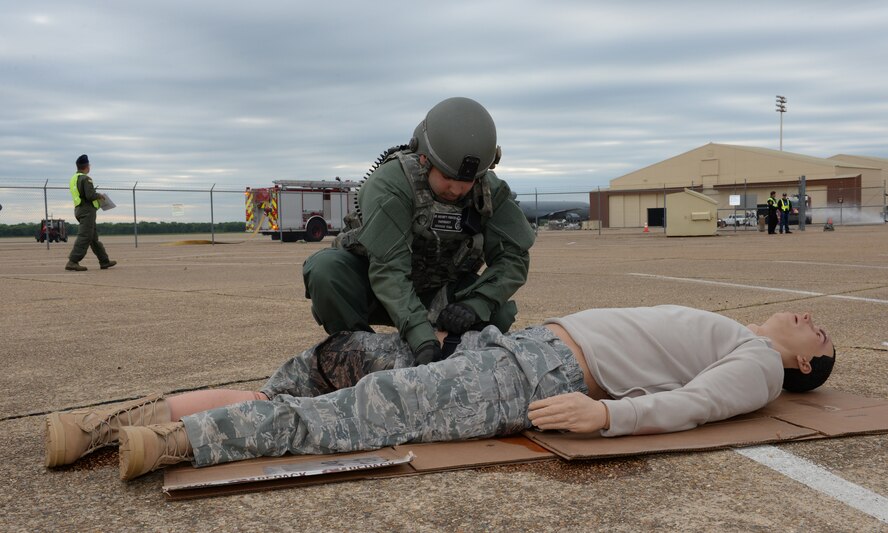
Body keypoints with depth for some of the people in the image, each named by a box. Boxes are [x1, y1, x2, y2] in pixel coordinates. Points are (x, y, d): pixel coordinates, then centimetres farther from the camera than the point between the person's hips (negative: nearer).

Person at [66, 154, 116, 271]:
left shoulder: (74, 178, 15)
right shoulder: (86, 178, -13)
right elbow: (90, 195, -22)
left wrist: (97, 196, 20)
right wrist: (100, 195, -3)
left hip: (79, 209, 10)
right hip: (87, 210, -10)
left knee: (94, 237, 13)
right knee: (84, 237, -11)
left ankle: (104, 261, 19)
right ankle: (72, 262, -16)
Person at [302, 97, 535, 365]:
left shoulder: (491, 191, -16)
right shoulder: (389, 183, -30)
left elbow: (513, 257, -17)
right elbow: (387, 269, -37)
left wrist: (475, 306, -34)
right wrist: (420, 335, -49)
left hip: (438, 293, 3)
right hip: (373, 287, -2)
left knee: (500, 313, -22)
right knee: (325, 268, -33)